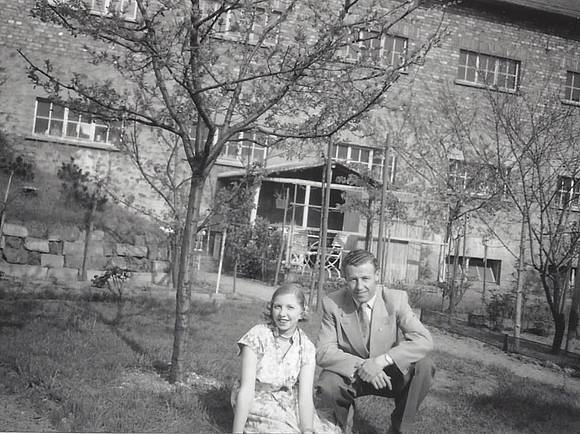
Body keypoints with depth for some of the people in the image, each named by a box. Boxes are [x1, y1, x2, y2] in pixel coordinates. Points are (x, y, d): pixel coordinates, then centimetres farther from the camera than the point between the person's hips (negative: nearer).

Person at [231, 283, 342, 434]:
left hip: (290, 406, 3)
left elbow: (305, 396, -13)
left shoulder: (306, 347, -7)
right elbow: (246, 389, -19)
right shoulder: (257, 336, -16)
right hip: (257, 405, -2)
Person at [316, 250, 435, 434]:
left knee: (423, 366, -26)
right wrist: (360, 366, -35)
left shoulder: (396, 299, -14)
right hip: (349, 375, -1)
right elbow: (323, 351, -18)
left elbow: (424, 340, -22)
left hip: (388, 375, 1)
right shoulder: (332, 303, -14)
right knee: (327, 387, -32)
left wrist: (383, 360, -36)